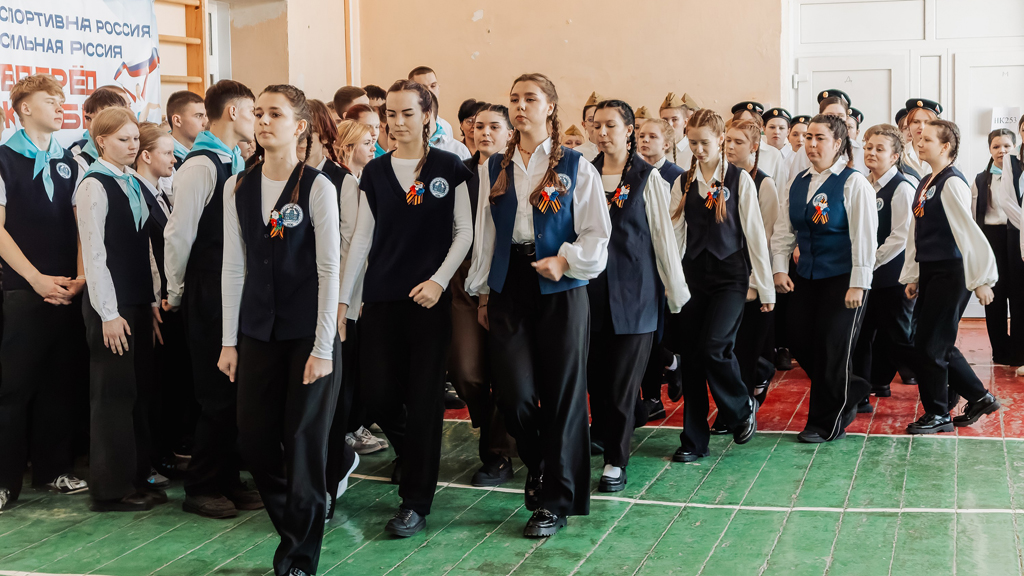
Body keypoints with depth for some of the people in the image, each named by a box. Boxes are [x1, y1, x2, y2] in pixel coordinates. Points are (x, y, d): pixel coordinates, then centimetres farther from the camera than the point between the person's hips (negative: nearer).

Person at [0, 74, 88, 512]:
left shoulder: (69, 163, 13)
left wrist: (81, 277, -3)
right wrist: (38, 279, -13)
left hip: (68, 291, 4)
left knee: (59, 382, 9)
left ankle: (54, 468, 19)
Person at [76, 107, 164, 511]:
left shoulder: (133, 185, 13)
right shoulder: (95, 186, -10)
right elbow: (93, 253, -14)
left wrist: (154, 299, 12)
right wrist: (108, 313, -16)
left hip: (139, 303, 8)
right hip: (112, 306, -8)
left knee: (139, 390, 11)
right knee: (114, 393, -2)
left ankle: (136, 477, 21)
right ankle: (111, 488, 7)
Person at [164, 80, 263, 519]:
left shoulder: (237, 163, 11)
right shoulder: (201, 165, -15)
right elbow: (178, 235, -15)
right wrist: (176, 293, -5)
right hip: (210, 296, -8)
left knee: (236, 389, 13)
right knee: (216, 394, 0)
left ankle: (228, 479, 25)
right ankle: (201, 488, 14)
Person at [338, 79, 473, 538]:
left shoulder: (449, 168, 0)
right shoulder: (375, 172, 8)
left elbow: (464, 231, 0)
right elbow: (361, 237, 8)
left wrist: (440, 280, -12)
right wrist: (342, 297, 3)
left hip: (429, 296, -3)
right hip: (381, 295, 3)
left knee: (424, 397, -2)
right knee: (377, 392, -1)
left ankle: (416, 501, 7)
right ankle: (412, 454, 31)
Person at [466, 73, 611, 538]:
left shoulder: (575, 167, 1)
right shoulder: (494, 169, 11)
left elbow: (596, 233, -1)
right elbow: (484, 234, 13)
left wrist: (566, 260, -17)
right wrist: (482, 293, 11)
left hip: (560, 289, -2)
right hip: (508, 286, 3)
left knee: (562, 393, 0)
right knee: (514, 394, -5)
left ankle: (556, 500, 13)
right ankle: (537, 464, 26)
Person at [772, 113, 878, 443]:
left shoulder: (853, 183, -10)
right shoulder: (797, 183, 9)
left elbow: (864, 236, -13)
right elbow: (784, 228, 12)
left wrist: (858, 284, -16)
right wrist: (780, 268, 1)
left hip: (842, 278, -6)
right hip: (806, 276, 6)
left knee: (832, 348, 0)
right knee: (800, 340, 6)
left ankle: (827, 424, 16)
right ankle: (850, 392, 31)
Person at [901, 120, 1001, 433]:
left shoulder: (952, 183, -15)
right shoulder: (925, 184, 12)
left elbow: (969, 232, -18)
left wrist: (981, 279, -18)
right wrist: (912, 276, 17)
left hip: (950, 274, -9)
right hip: (929, 272, 9)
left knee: (930, 345, -2)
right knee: (939, 345, 13)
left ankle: (937, 415, 12)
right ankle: (979, 397, 29)